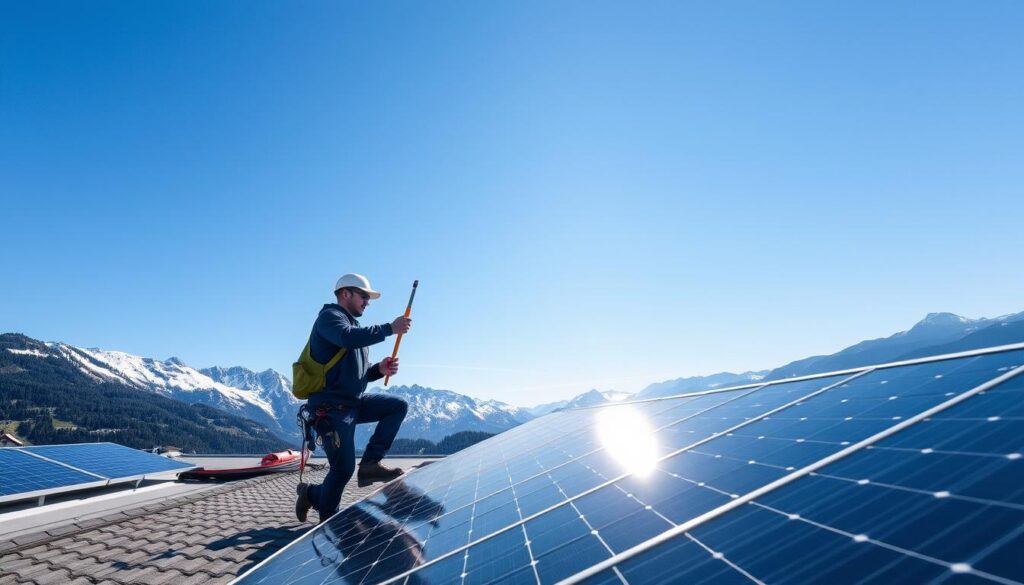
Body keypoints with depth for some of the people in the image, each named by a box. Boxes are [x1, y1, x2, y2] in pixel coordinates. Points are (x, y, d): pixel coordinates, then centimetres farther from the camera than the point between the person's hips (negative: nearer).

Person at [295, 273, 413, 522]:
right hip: (331, 406, -9)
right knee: (343, 468, -6)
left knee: (398, 406, 0)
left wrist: (379, 370, -1)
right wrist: (390, 328, -28)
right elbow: (349, 338, -31)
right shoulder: (329, 316, -6)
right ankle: (327, 518, 20)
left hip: (353, 402, 9)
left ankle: (370, 463, -3)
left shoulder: (352, 325, 21)